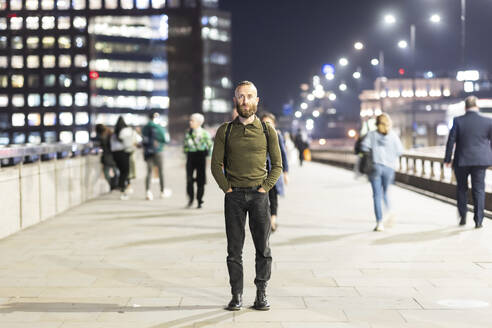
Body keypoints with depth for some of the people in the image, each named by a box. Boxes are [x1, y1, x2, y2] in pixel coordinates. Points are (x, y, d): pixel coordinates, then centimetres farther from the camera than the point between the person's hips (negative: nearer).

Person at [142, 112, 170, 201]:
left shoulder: (144, 128, 3)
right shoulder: (160, 128, -10)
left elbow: (143, 141, 6)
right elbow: (166, 139, -7)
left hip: (147, 152, 3)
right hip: (157, 151, -3)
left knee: (149, 171, 6)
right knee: (161, 171, 10)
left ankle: (147, 191, -13)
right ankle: (162, 192, 20)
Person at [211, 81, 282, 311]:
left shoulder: (267, 131, 6)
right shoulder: (225, 131, 6)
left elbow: (277, 165, 8)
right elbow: (216, 164, 6)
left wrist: (265, 188, -3)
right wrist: (227, 188, -3)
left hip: (259, 195, 0)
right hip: (234, 196, 0)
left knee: (263, 248, 0)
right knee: (234, 249, 2)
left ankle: (261, 295, 10)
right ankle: (236, 296, 9)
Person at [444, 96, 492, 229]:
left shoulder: (458, 121, -6)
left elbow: (451, 141, -5)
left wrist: (447, 159, 3)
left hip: (461, 160, 0)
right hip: (480, 161, 0)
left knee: (461, 189, 15)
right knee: (479, 189, 5)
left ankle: (462, 217, 16)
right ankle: (478, 220, 1)